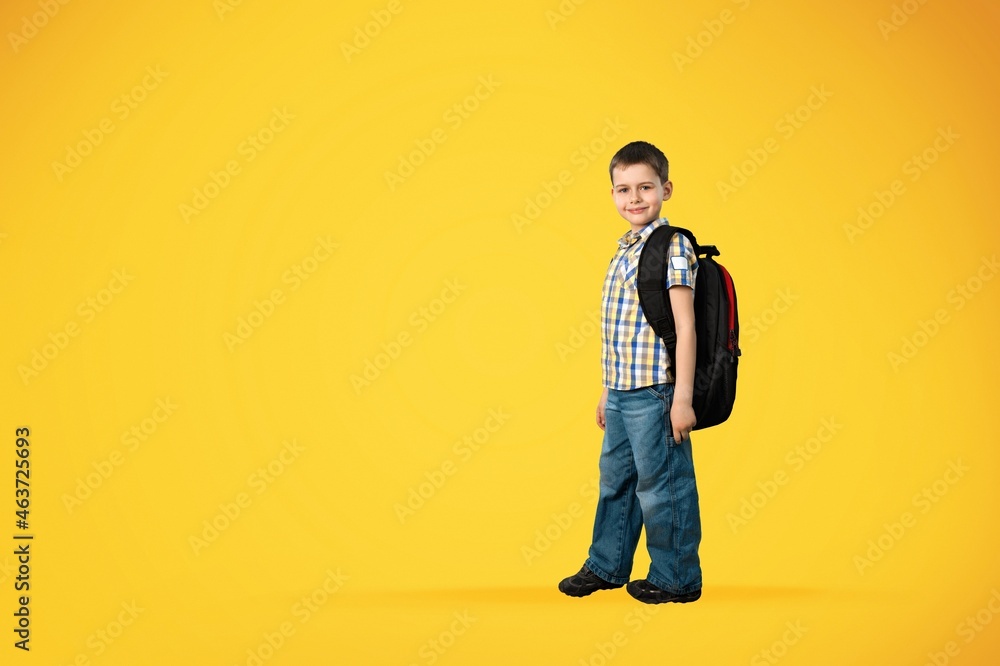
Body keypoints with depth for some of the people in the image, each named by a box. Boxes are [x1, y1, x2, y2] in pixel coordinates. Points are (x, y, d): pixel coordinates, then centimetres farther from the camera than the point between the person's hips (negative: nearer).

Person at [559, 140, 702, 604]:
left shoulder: (671, 246, -10)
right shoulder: (625, 249, 14)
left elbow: (685, 326, -15)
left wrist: (683, 397, -18)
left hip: (654, 392, -9)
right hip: (621, 392, 9)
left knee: (661, 485, 2)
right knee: (615, 479, 18)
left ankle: (675, 579, 18)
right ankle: (606, 566, 33)